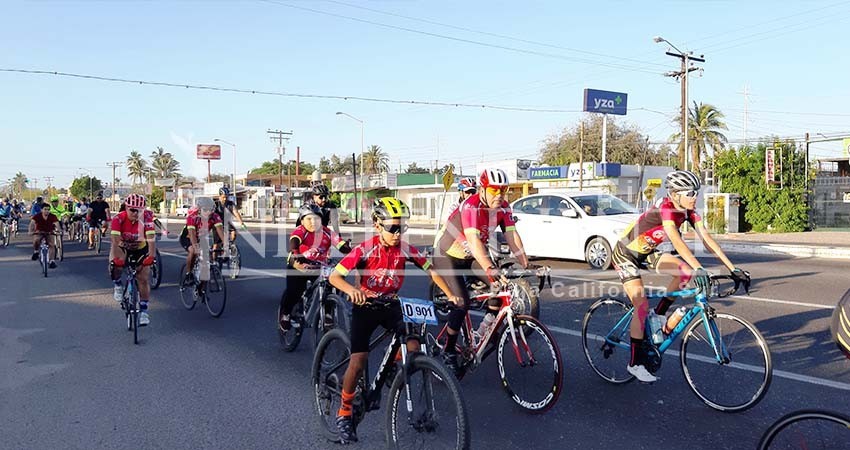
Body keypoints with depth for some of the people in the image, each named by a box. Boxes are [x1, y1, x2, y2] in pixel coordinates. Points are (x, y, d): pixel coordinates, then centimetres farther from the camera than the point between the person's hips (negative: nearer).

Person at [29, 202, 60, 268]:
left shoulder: (53, 217, -17)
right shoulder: (37, 216, -18)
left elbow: (57, 224, -28)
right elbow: (32, 223, -30)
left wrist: (57, 230, -49)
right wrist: (31, 231, -47)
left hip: (49, 233, 1)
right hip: (39, 232, -1)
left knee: (52, 245, -19)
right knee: (36, 240, -32)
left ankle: (52, 261, -17)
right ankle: (36, 252, -4)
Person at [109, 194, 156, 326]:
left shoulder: (146, 217, -26)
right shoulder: (118, 218, -27)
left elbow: (151, 238, -33)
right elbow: (115, 240, -35)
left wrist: (151, 256, -44)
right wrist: (116, 257, -46)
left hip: (140, 249, 0)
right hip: (122, 247, 0)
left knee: (143, 279, -7)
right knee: (116, 263, -32)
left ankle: (143, 311, 3)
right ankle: (117, 285, 0)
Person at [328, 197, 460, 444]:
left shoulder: (406, 249, -11)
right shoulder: (365, 250, -20)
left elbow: (431, 271, -4)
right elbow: (334, 276, -24)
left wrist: (450, 295, -17)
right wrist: (351, 290, -45)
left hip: (391, 305, 3)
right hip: (365, 306, -3)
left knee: (414, 348, -17)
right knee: (358, 361, -12)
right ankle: (344, 414, 8)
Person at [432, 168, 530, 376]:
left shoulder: (503, 208, -11)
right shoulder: (471, 207, -31)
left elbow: (512, 236, -17)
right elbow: (474, 240, -44)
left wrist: (526, 265, -28)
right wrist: (489, 268, -56)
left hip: (472, 256, 6)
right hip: (447, 255, -6)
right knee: (461, 302, -18)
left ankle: (486, 328, 6)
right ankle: (449, 351, -2)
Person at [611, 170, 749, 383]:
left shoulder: (688, 212, -7)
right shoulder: (665, 209, -29)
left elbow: (707, 239, -12)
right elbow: (677, 241, -44)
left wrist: (733, 269, -18)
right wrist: (699, 268, -54)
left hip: (646, 253, 7)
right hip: (625, 254, -7)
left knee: (685, 272, -13)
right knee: (642, 306, -13)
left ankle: (658, 317, 6)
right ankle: (635, 363, 0)